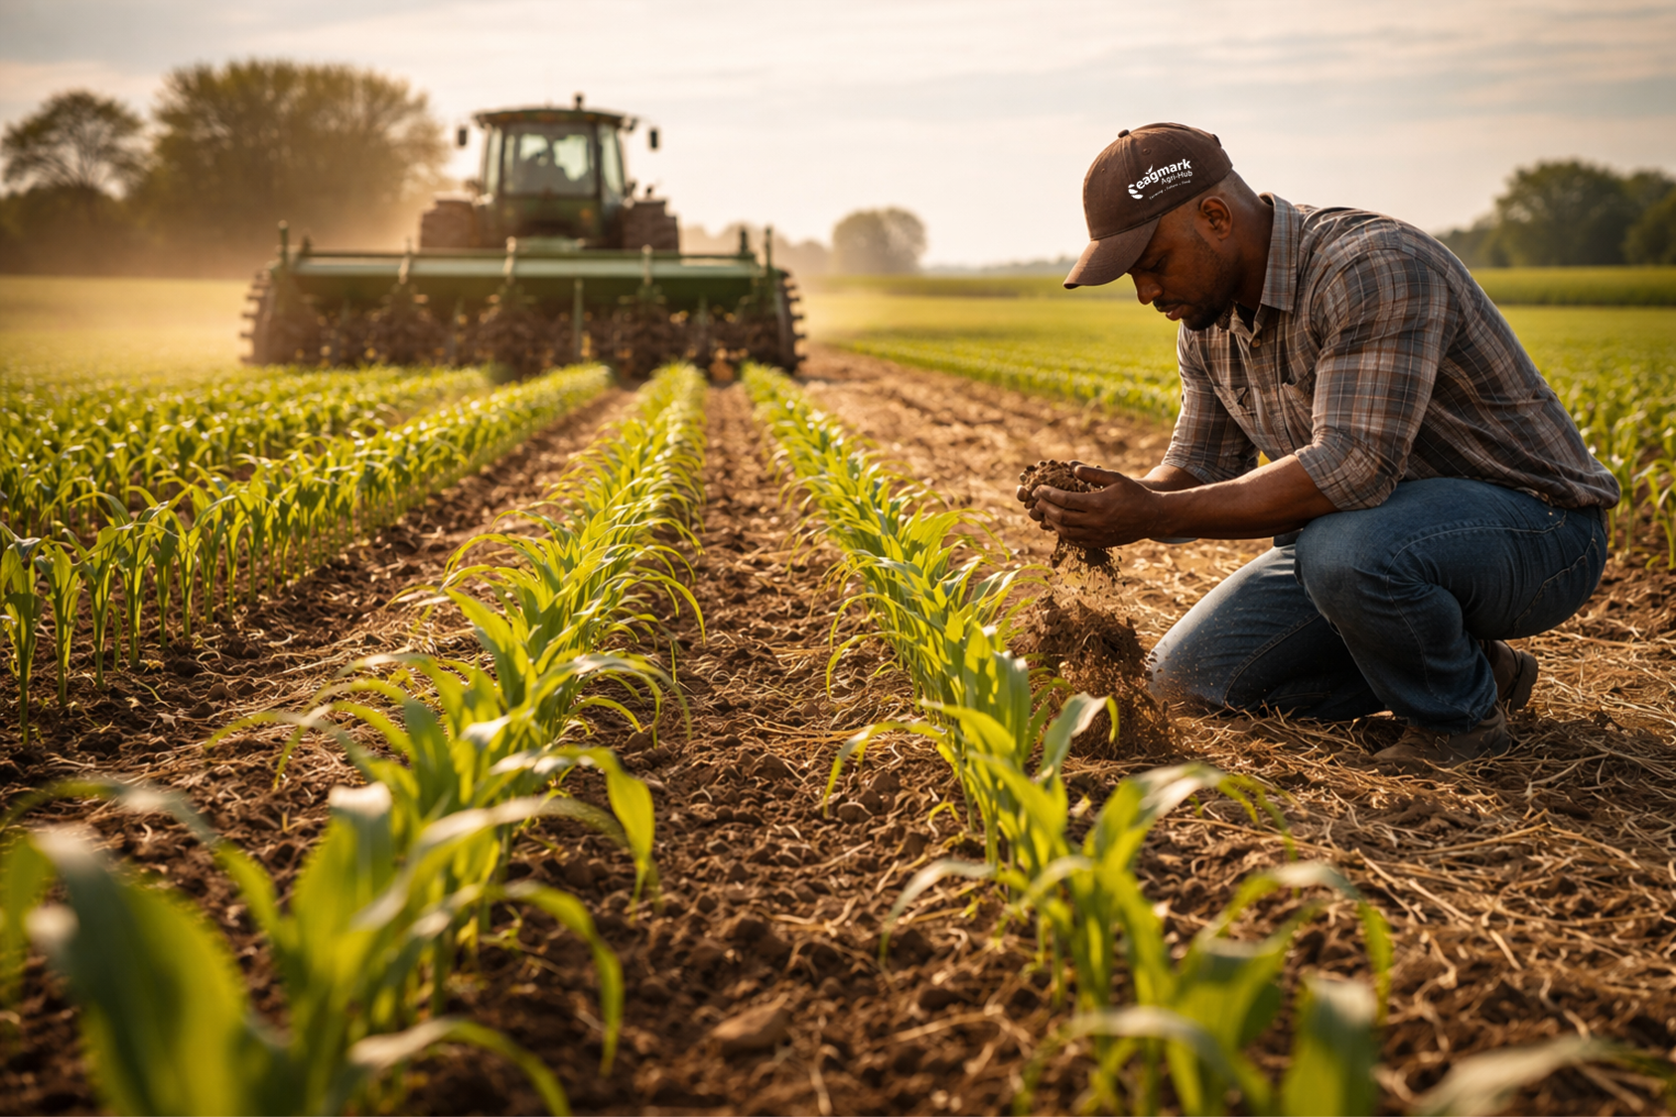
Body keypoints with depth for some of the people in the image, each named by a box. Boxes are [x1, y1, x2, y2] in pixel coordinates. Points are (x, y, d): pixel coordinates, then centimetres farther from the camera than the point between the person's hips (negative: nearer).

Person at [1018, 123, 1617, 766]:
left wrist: (1153, 516, -36)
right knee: (1186, 675, -1)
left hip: (1535, 523, -8)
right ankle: (1465, 662, 10)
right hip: (1378, 528, 8)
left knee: (1347, 550, -40)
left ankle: (1461, 714, -8)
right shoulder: (1207, 321, 1)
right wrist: (1111, 501, -17)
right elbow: (1200, 471, 5)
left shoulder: (1372, 270, -27)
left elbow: (1351, 470, -36)